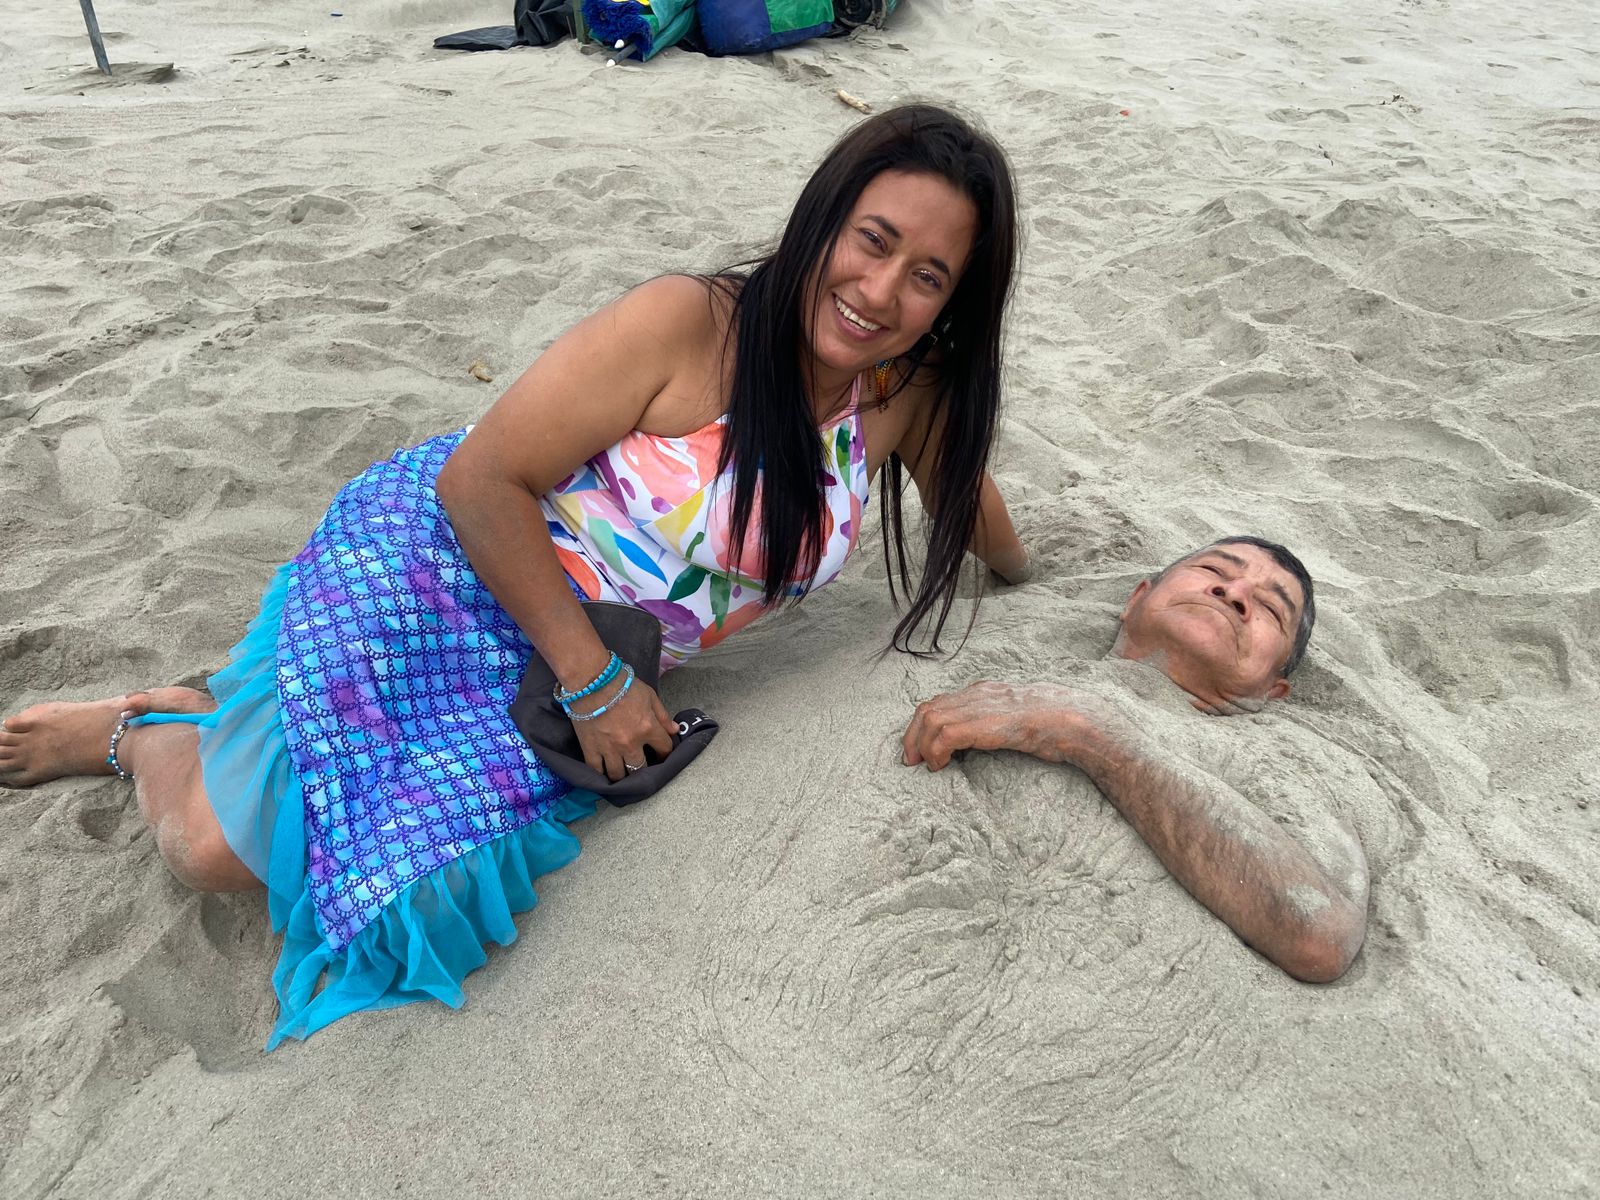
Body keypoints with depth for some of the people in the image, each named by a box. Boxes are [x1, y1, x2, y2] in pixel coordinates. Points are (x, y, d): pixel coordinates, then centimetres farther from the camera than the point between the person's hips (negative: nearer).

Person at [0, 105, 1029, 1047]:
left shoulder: (912, 394, -7)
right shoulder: (684, 324, -24)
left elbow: (965, 482, 16)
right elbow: (480, 479, -22)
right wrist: (596, 685, -21)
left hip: (563, 681, 5)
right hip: (441, 568, -5)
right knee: (217, 842, -9)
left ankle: (207, 721, 20)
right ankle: (140, 729, 27)